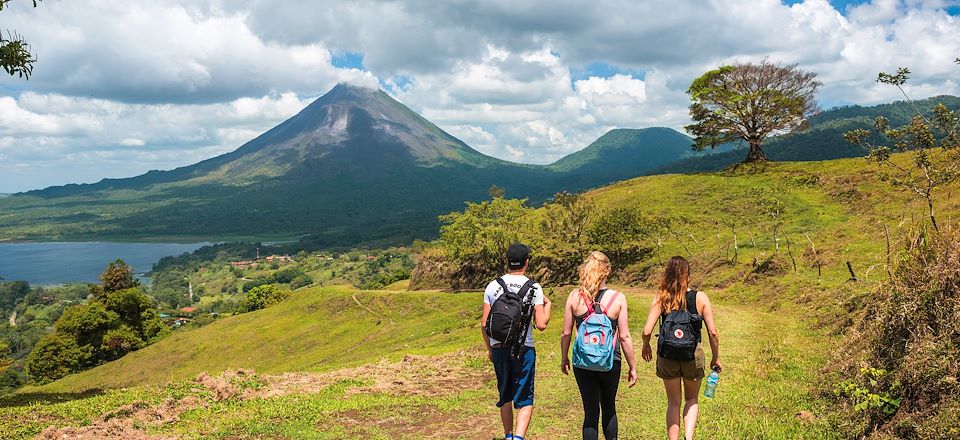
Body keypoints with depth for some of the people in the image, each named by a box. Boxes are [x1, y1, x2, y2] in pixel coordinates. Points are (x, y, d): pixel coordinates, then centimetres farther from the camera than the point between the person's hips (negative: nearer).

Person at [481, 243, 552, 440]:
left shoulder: (493, 286, 1)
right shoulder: (534, 288, -5)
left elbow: (484, 323, 2)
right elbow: (541, 325, -8)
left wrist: (489, 348, 16)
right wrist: (547, 305, 11)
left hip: (498, 348, 3)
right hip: (523, 349, -3)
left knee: (505, 396, 19)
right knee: (524, 400, 3)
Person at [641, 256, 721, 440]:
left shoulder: (660, 299, -9)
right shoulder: (700, 298, -8)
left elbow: (647, 331, -14)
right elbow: (712, 332, -8)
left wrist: (645, 347, 7)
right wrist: (715, 358, 6)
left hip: (667, 356, 0)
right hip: (693, 356, 0)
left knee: (673, 403, 17)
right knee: (692, 399, 22)